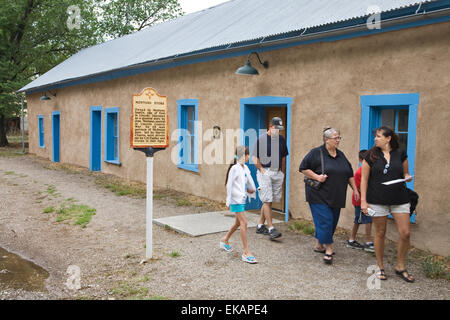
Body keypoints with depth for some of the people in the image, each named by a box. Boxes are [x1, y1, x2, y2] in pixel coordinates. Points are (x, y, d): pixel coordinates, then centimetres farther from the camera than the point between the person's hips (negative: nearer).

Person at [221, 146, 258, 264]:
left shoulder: (245, 168, 10)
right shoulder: (235, 168, -14)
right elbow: (229, 185, -13)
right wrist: (229, 200, -12)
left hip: (242, 199, 9)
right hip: (236, 200, -9)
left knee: (238, 223, 19)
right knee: (243, 223, -12)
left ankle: (225, 240, 40)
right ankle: (246, 253, -10)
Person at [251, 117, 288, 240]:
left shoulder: (281, 139, 11)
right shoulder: (261, 139, -5)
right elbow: (254, 157, -4)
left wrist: (283, 173, 15)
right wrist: (262, 170, -9)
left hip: (277, 173, 5)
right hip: (265, 173, -5)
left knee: (268, 201, 8)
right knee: (267, 201, -8)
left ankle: (260, 226, 19)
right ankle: (270, 229, -7)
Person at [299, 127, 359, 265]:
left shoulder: (341, 155, 13)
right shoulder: (316, 153, -7)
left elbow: (349, 175, 19)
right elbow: (303, 168, -7)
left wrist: (355, 189, 14)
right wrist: (317, 177, -17)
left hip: (335, 197, 7)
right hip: (319, 195, -7)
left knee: (333, 221, 10)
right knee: (325, 220, -12)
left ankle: (319, 245, 25)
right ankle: (328, 249, -4)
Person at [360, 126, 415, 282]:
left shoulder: (401, 154, 5)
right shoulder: (371, 155, 1)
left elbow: (405, 173, 17)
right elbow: (364, 179, 1)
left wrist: (408, 177, -8)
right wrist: (363, 201, -6)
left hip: (400, 199, 2)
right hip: (378, 201, -1)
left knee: (405, 233, -2)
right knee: (380, 233, 6)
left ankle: (400, 267, 17)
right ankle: (380, 267, 21)